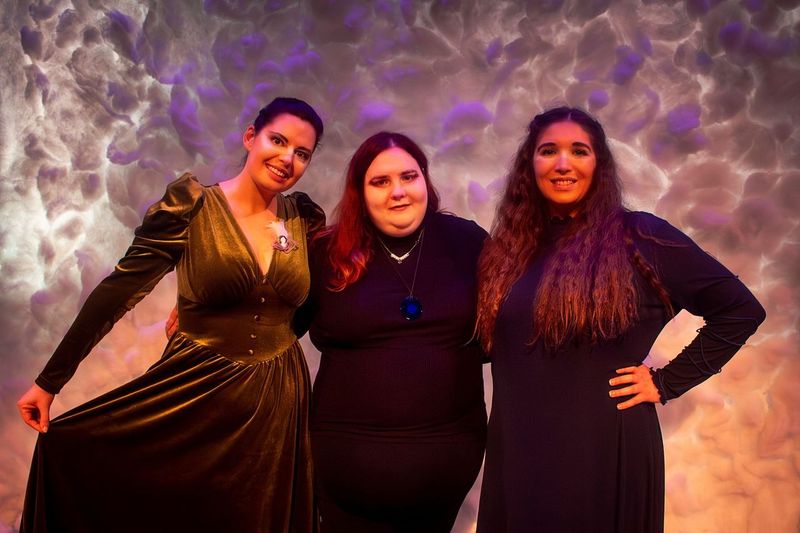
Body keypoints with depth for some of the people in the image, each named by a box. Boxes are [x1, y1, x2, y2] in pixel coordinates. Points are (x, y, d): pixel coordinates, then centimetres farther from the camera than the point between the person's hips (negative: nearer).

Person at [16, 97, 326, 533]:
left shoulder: (305, 219, 1)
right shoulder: (190, 204, -10)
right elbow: (119, 290, -11)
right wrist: (50, 380, -9)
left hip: (278, 400, 3)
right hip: (194, 395, -3)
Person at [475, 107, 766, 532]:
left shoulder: (639, 236, -7)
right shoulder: (511, 246, 6)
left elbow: (740, 310, -4)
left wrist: (667, 382, -6)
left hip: (607, 450, -4)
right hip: (517, 452, 4)